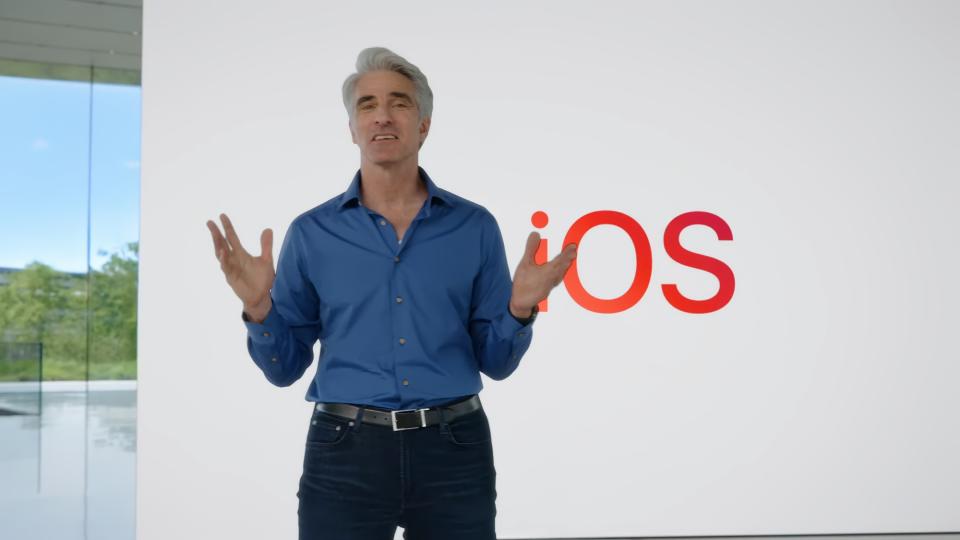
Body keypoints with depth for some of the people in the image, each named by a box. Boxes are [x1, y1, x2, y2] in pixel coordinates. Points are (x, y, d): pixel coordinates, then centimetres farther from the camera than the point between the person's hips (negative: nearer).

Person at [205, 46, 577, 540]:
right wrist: (259, 308, -12)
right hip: (345, 453, 0)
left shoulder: (474, 226, 2)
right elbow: (285, 367, 5)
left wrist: (520, 309, -13)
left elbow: (495, 362, 5)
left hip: (454, 451, 1)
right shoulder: (311, 233, 2)